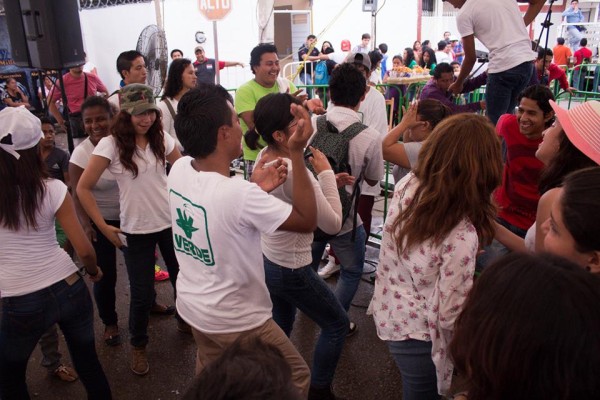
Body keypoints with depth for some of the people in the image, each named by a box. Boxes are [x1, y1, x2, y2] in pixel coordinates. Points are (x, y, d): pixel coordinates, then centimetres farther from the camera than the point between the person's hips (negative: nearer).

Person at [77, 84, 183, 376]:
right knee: (142, 294, 4)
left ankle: (185, 320, 47)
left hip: (172, 223, 3)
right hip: (136, 231, -3)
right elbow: (83, 188, -9)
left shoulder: (161, 139, -2)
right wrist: (103, 227, -10)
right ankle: (138, 345, 32)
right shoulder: (110, 144, -13)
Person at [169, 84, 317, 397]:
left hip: (191, 305, 8)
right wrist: (298, 153, -26)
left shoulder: (178, 169, -11)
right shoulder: (240, 194, -34)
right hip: (236, 320, -7)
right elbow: (307, 221, -22)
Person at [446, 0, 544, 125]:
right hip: (527, 61, 7)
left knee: (495, 122, 3)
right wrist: (520, 26, 19)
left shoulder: (464, 14, -3)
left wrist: (458, 83, 15)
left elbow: (471, 58, 1)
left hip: (503, 68, -7)